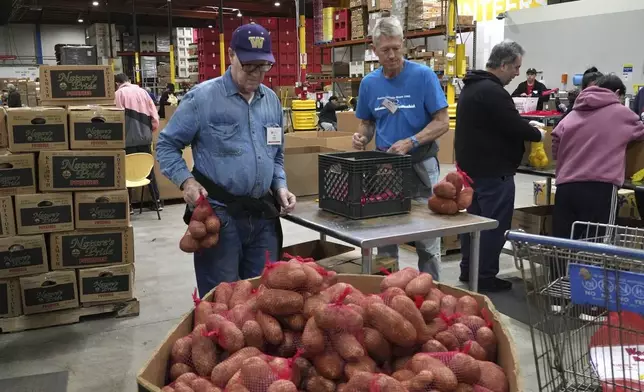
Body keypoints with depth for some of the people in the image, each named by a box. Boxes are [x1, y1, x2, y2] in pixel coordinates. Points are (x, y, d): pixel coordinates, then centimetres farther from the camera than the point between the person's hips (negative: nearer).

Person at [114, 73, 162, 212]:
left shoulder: (119, 93, -3)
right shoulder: (142, 91, 8)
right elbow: (154, 116, 5)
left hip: (128, 139, -4)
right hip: (145, 137, 4)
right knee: (149, 169, 14)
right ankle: (158, 201, 15)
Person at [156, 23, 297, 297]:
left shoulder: (272, 100, 11)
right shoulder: (202, 97, -7)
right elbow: (167, 146, -1)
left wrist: (280, 186, 5)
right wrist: (186, 180, -16)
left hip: (264, 215, 5)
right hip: (218, 214, -5)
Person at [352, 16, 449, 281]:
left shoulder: (423, 76, -9)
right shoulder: (369, 83, 4)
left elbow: (442, 122, -10)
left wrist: (410, 142, -23)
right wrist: (362, 137, -8)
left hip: (421, 166, -4)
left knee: (427, 242, 3)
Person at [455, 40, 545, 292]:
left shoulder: (472, 87, 13)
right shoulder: (492, 91, -19)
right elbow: (515, 126, -20)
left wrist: (527, 129, 14)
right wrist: (538, 134, 0)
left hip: (472, 165, 10)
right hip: (493, 170, -10)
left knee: (474, 218, 17)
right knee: (494, 224, -2)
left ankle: (468, 270, 25)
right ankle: (485, 278, 5)